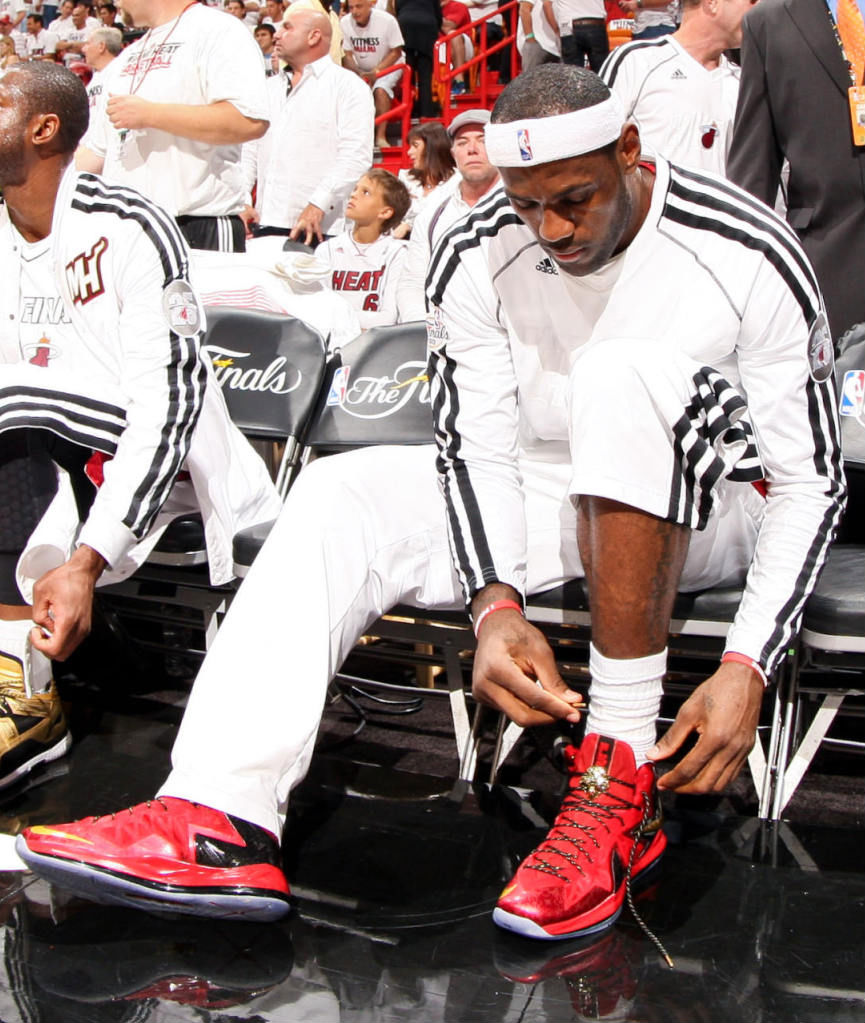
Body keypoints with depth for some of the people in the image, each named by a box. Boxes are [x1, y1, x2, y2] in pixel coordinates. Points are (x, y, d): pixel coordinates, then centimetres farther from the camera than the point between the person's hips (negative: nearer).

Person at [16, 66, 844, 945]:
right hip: (559, 501, 4)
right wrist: (496, 605, -27)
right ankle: (220, 823, -34)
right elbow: (478, 449, -8)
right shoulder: (475, 258, -9)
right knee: (343, 493, -19)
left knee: (623, 370, -35)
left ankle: (622, 779, -34)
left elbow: (811, 485, -16)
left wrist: (747, 668, -28)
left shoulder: (747, 255, -19)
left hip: (715, 507, -4)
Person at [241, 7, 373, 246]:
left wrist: (317, 206, -19)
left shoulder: (347, 86, 0)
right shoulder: (269, 87, 21)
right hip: (264, 223, 5)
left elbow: (355, 157, -11)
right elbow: (249, 150, 20)